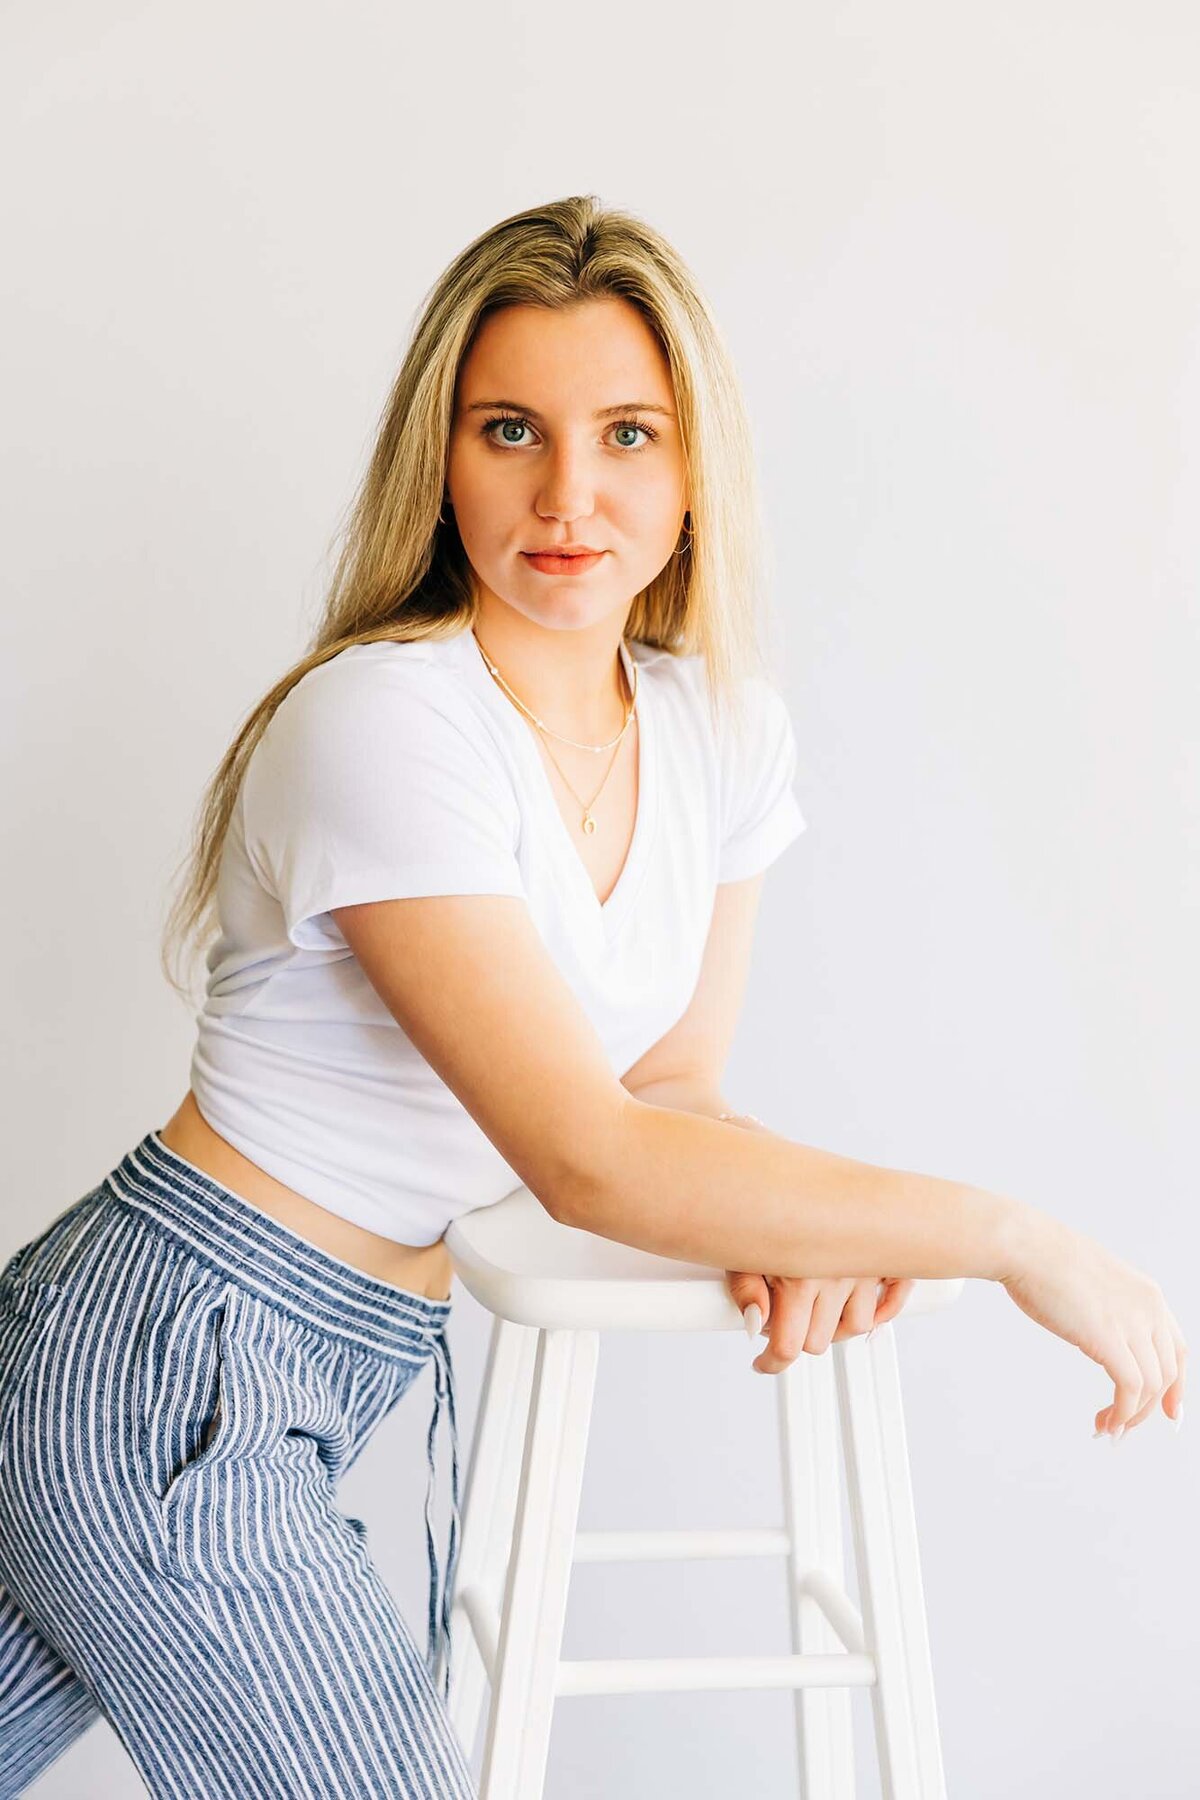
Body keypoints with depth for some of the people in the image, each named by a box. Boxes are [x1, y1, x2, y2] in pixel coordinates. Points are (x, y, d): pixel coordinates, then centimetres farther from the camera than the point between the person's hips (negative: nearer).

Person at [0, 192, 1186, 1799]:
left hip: (358, 1357, 7)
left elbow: (670, 1081, 7)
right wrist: (1017, 1241, -23)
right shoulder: (386, 720, -23)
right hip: (177, 1362, -7)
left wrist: (785, 1218, -15)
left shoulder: (728, 732, 0)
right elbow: (587, 1160, -27)